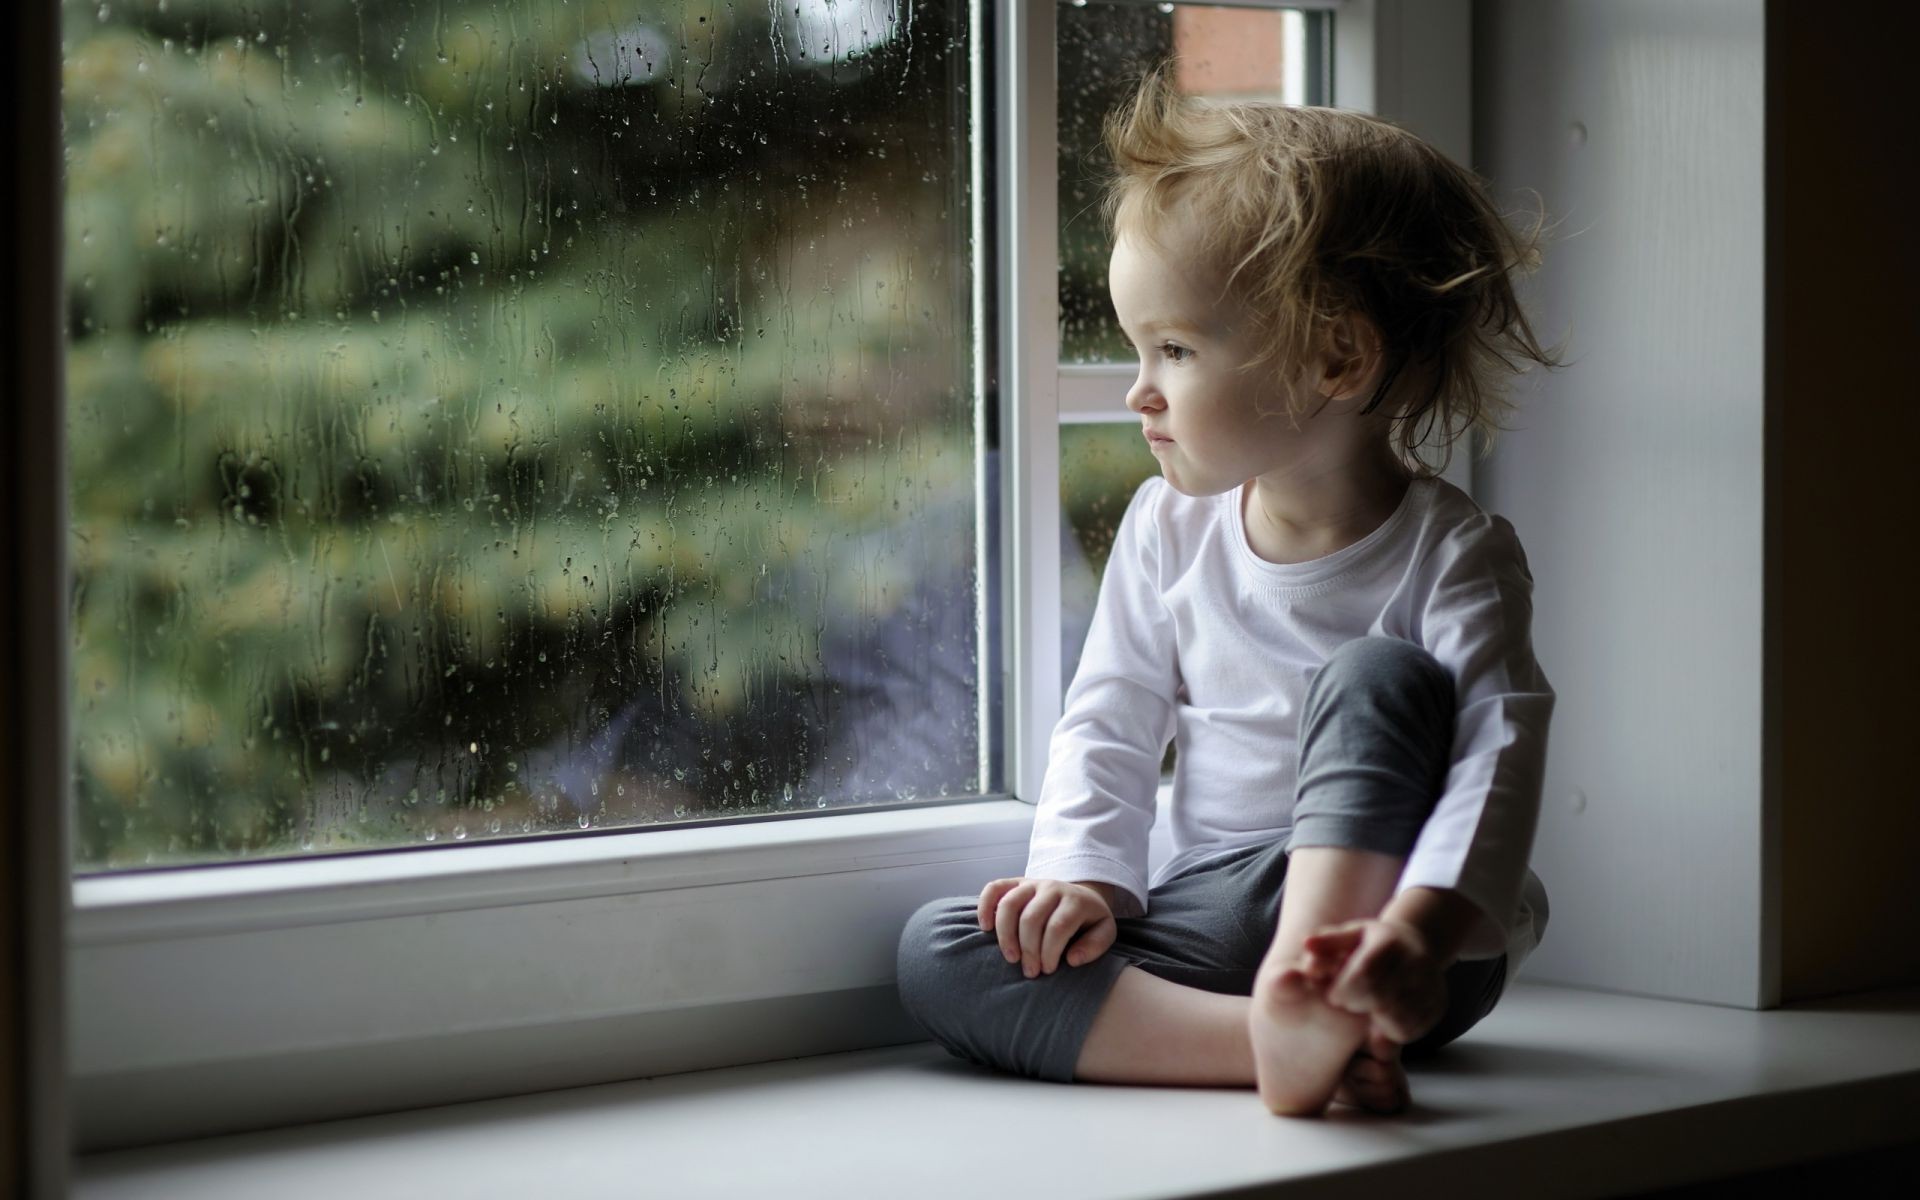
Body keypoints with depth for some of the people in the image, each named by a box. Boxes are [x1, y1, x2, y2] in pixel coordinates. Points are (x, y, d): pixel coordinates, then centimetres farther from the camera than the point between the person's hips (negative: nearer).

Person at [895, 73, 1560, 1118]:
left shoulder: (1451, 555, -9)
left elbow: (1497, 756, -23)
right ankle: (1276, 1036, -34)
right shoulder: (1168, 531, 6)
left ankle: (1303, 1002, -42)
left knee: (1377, 676, -29)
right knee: (938, 952, -16)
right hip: (1214, 916, 5)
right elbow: (1109, 721, 9)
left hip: (1368, 914, -5)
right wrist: (1085, 876, -11)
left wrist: (1420, 925, -42)